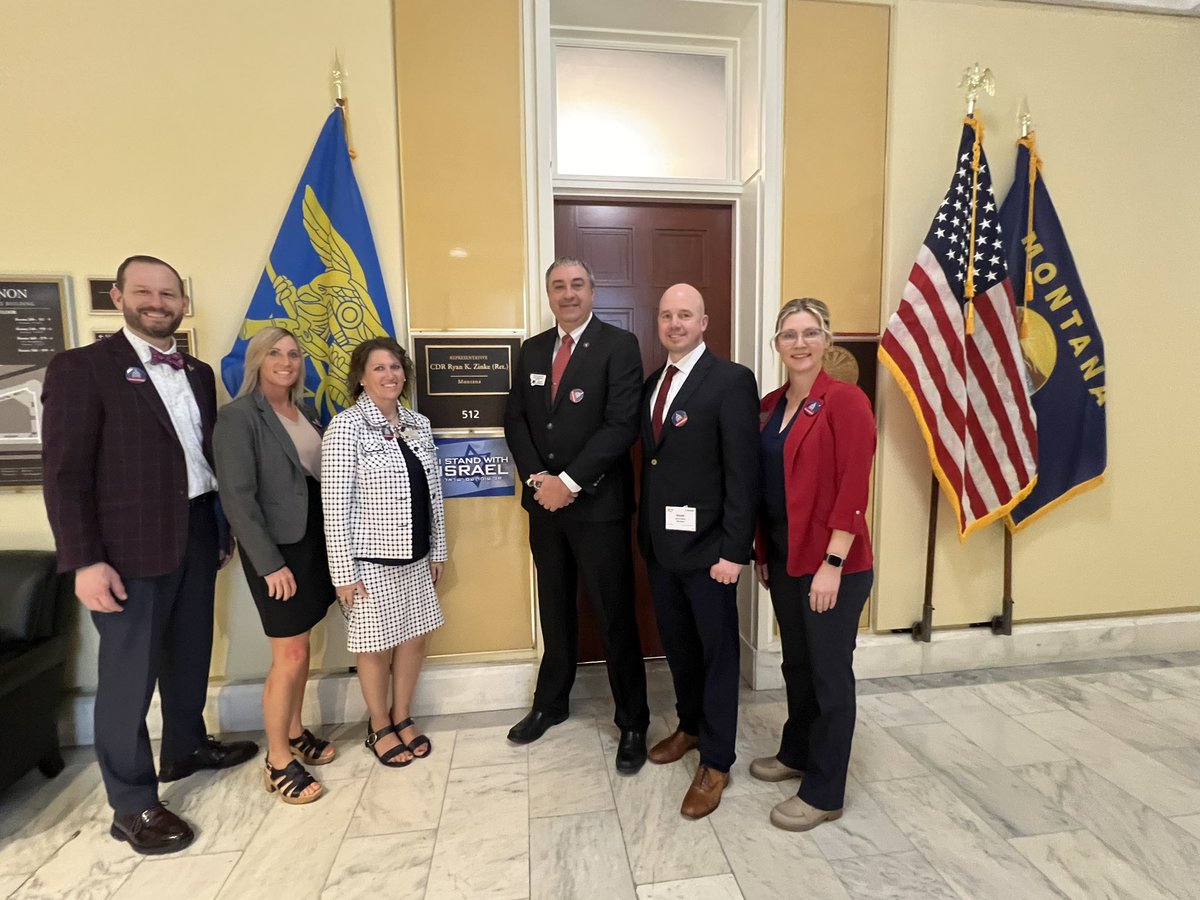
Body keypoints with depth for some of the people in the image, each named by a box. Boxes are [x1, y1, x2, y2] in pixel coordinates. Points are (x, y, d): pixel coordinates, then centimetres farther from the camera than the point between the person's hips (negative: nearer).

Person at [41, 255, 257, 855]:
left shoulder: (199, 373, 10)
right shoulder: (81, 367, -7)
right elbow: (65, 472, -11)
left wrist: (223, 530, 11)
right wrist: (85, 561, -16)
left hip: (198, 535, 6)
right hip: (130, 546, -6)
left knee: (190, 653, 19)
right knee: (129, 674, 5)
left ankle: (186, 748, 40)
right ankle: (132, 806, 22)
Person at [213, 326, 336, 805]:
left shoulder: (306, 410, 9)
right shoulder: (238, 416, -11)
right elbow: (237, 496, -15)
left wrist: (332, 539, 5)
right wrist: (269, 563, -17)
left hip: (314, 539, 6)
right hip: (276, 547, -6)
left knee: (300, 645, 16)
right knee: (290, 654, 0)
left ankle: (294, 733, 34)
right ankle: (277, 761, 19)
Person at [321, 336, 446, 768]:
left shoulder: (419, 424, 4)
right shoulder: (346, 426, -13)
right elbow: (335, 505, -14)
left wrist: (438, 549, 10)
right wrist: (344, 571, -14)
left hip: (415, 557, 6)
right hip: (370, 560, -5)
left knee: (415, 638, 15)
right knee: (377, 646, 11)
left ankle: (403, 719, 38)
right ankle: (380, 728, 34)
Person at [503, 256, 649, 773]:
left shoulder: (619, 346, -7)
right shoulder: (532, 350, 11)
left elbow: (622, 425, -16)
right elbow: (515, 420, 9)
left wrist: (569, 481, -18)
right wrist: (537, 478, -7)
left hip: (598, 503, -5)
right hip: (543, 502, 5)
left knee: (615, 617, 5)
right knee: (555, 610, 19)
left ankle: (632, 722, 23)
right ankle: (550, 703, 38)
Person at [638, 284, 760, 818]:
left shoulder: (731, 380, -12)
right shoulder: (652, 383, 10)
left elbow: (743, 473, -16)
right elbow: (650, 460, 11)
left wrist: (733, 549, -18)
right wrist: (645, 529, 9)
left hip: (706, 544, -6)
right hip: (659, 541, 7)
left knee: (718, 650, 10)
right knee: (676, 643, 20)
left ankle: (715, 762, 27)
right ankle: (690, 725, 43)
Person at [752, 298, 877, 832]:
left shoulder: (846, 401, -13)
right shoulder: (770, 405, 8)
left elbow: (853, 490, -17)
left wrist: (832, 564, -19)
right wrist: (762, 551, 10)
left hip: (831, 562, -6)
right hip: (783, 558, 7)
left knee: (830, 674, 9)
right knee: (795, 663, 22)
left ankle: (824, 794, 26)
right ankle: (797, 752, 44)